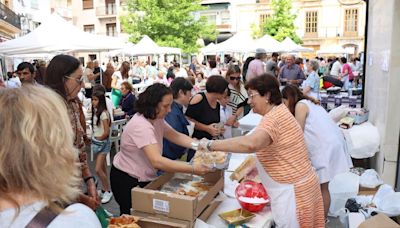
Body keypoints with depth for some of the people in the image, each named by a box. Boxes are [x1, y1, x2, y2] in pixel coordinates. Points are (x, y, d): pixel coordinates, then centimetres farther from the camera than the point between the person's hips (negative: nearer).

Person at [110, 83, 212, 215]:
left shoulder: (156, 119, -3)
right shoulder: (141, 126, -32)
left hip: (144, 178, 8)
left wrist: (199, 145, -17)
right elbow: (157, 162, -40)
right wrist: (193, 169, -40)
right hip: (127, 181, -8)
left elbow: (175, 136, 0)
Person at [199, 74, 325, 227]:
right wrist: (256, 166, 6)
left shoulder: (274, 117, -23)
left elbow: (250, 144, -40)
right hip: (298, 185, 9)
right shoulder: (279, 112, 10)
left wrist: (211, 145, -32)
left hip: (293, 191, -9)